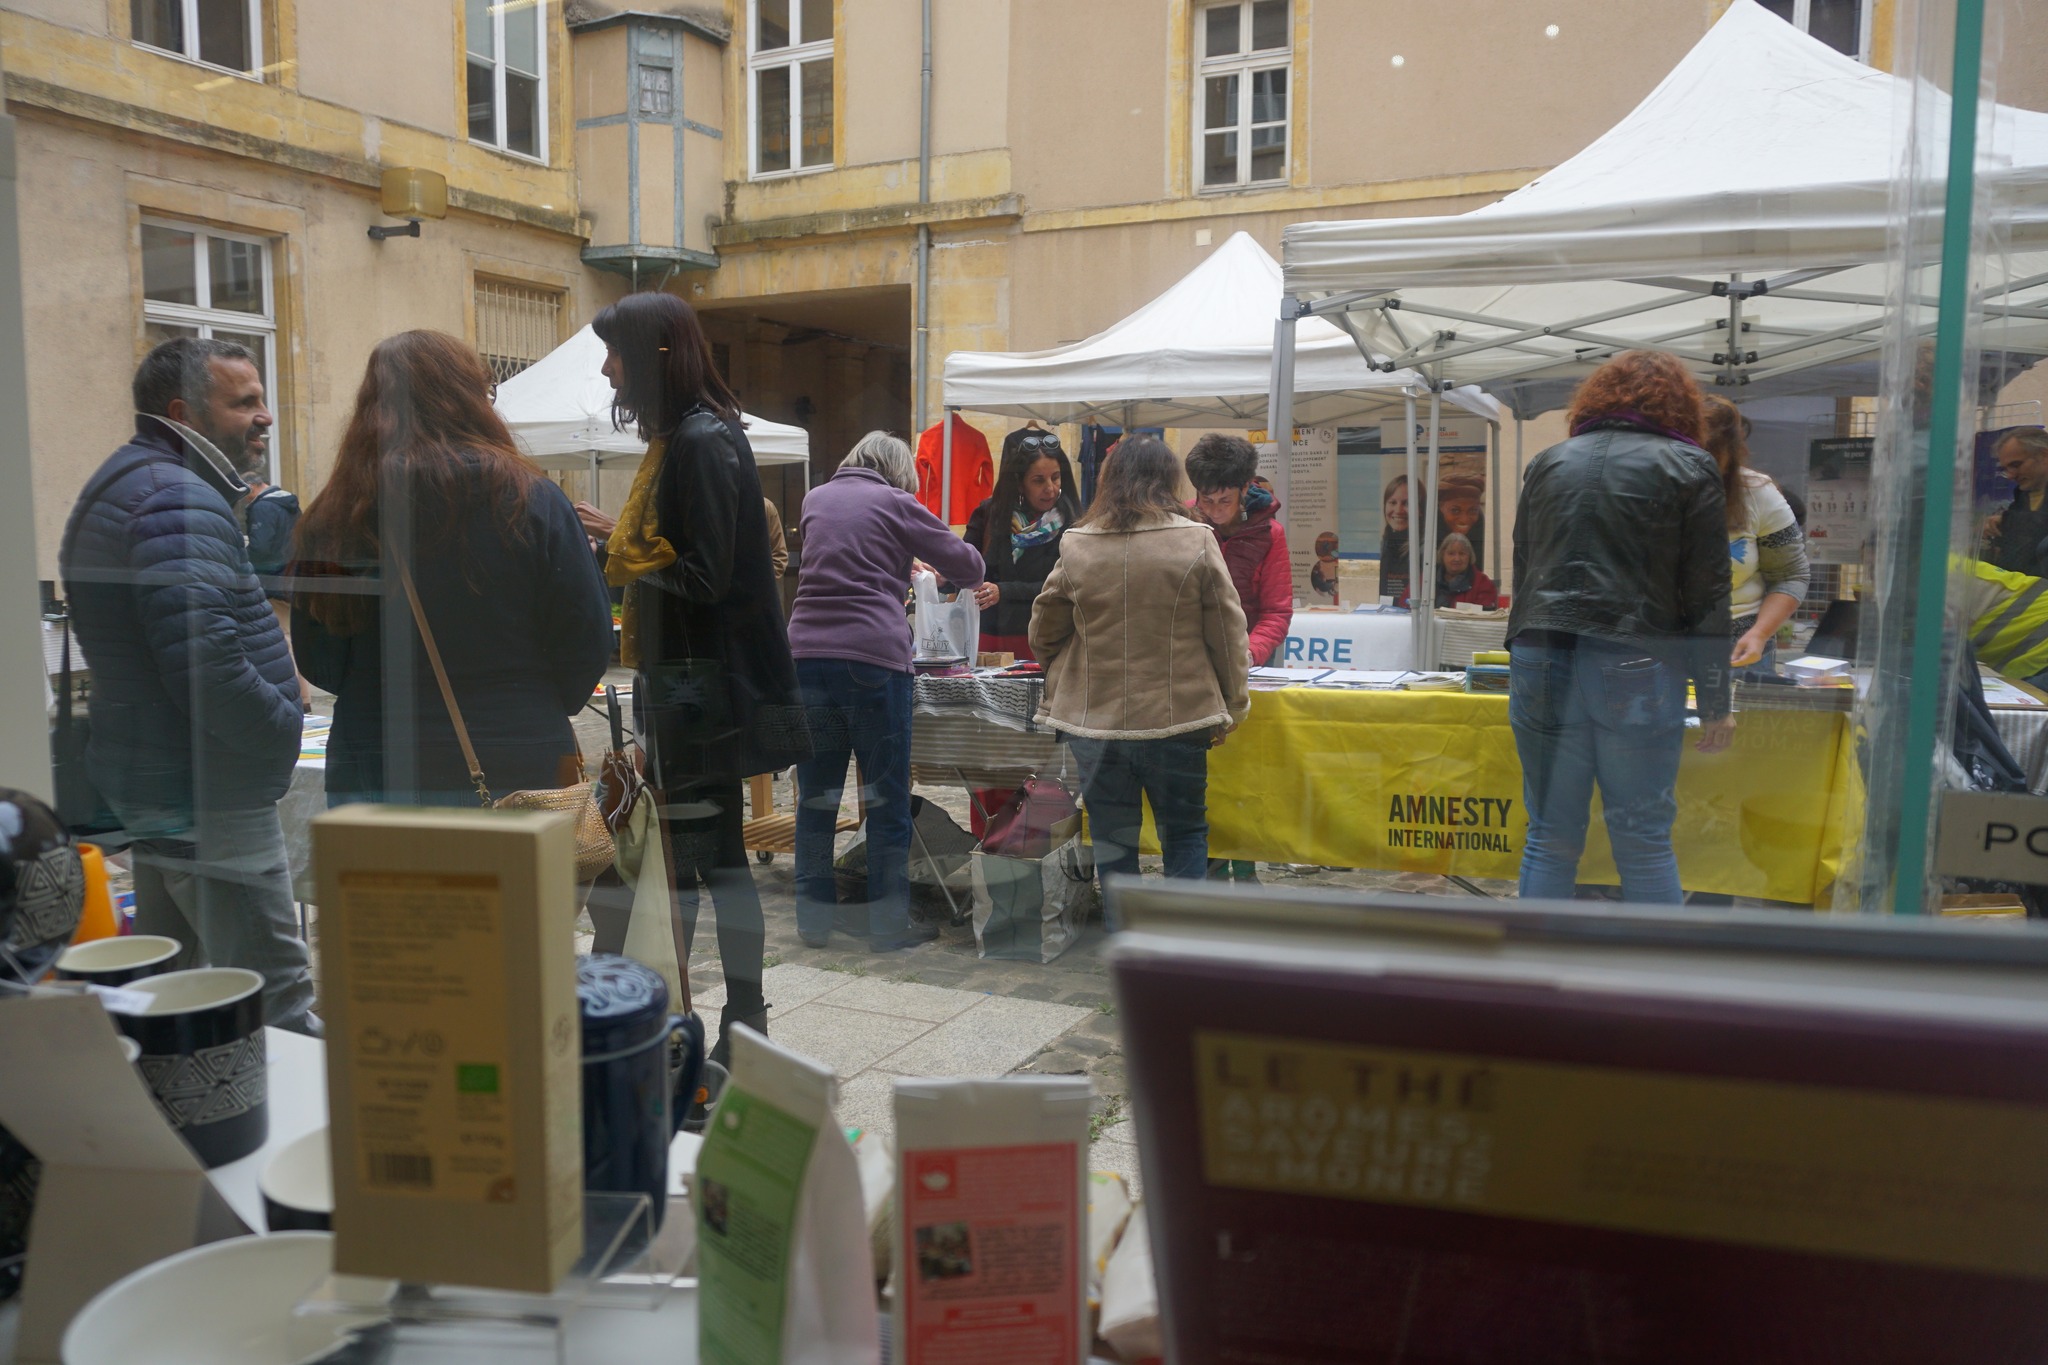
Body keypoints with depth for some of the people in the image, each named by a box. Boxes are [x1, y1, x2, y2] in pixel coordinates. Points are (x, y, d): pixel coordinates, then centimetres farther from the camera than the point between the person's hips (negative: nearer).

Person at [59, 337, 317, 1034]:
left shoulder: (125, 487, 18)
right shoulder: (176, 501, -18)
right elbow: (205, 659, -27)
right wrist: (288, 728, -15)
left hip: (154, 788, 11)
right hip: (210, 801, -11)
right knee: (275, 1006, -8)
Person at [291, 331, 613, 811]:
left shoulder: (333, 519, -3)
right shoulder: (533, 503, -9)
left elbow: (319, 665, 6)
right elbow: (588, 641, -4)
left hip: (370, 776, 2)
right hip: (517, 773, -2)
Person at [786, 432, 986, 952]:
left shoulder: (816, 498, 17)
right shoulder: (896, 503, 4)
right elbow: (969, 568, 8)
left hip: (806, 653, 5)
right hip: (874, 657, -4)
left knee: (815, 796, 12)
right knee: (887, 801, 5)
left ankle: (814, 915, 20)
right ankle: (889, 923, 11)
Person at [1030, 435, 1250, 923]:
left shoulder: (1076, 547, -1)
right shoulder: (1197, 542, -6)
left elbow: (1044, 634, 8)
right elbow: (1227, 633, -3)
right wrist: (1231, 708, 8)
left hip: (1096, 721, 1)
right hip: (1177, 719, -1)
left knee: (1112, 842, 11)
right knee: (1185, 834, 15)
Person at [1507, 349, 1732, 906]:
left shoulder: (1548, 463, 15)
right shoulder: (1689, 468, 5)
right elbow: (1706, 596, 2)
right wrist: (1715, 703, 4)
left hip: (1541, 662, 3)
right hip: (1634, 671, -3)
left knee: (1550, 839, 7)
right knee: (1644, 843, 3)